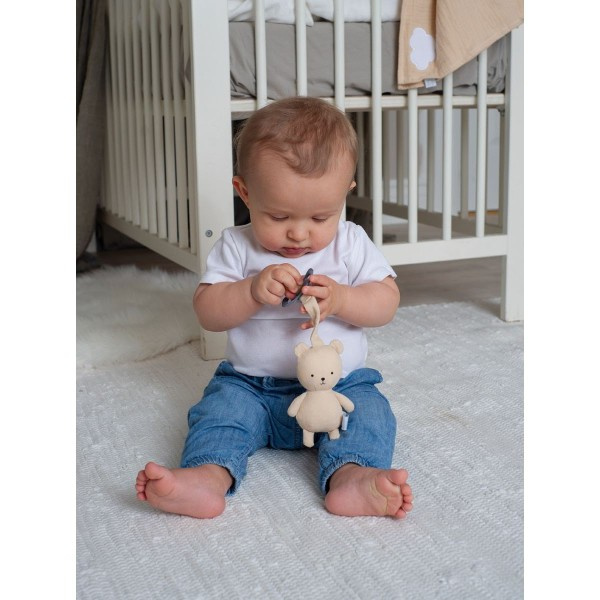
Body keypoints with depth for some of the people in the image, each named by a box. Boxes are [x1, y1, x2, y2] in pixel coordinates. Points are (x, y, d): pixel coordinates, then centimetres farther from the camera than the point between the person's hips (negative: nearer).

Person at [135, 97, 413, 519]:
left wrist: (339, 299, -23)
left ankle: (352, 476, -47)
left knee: (369, 409, -25)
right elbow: (208, 313, -6)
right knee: (221, 405, -24)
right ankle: (209, 476, -45)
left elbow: (387, 303, -4)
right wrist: (252, 291, -25)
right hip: (250, 384, 1)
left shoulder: (351, 243, 0)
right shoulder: (236, 246, -1)